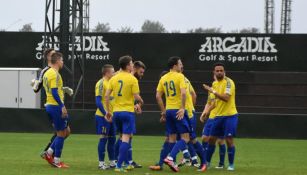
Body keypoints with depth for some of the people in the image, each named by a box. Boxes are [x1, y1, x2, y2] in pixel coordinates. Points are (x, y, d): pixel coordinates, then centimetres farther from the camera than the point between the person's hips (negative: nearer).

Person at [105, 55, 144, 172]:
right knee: (126, 139, -6)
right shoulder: (132, 79, -9)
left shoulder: (114, 78, 6)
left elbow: (107, 95, 2)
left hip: (116, 111, 6)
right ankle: (119, 166, -15)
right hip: (128, 111, -6)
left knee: (123, 137, 20)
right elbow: (136, 96, -12)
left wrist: (108, 111, 10)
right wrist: (141, 102, 11)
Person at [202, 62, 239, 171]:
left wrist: (213, 91, -27)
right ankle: (207, 162, 21)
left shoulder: (228, 82, -13)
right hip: (218, 116, 7)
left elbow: (226, 98, -26)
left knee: (229, 139, -9)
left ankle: (231, 164, 2)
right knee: (212, 139, 9)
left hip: (230, 116, -7)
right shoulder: (215, 84, 11)